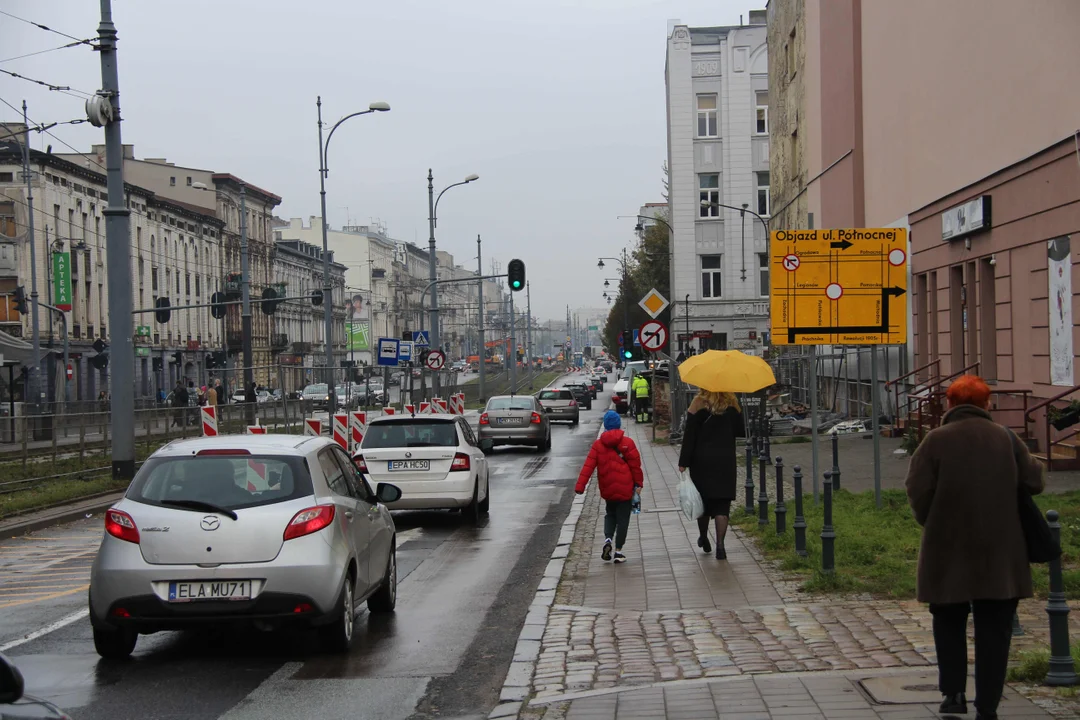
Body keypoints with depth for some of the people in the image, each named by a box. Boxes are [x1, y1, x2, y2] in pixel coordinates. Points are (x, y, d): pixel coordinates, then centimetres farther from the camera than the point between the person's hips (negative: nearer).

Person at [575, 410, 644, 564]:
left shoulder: (598, 444, -2)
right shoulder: (627, 443, -8)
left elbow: (588, 466, -8)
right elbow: (635, 465, -6)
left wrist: (580, 485, -10)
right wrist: (639, 483, 4)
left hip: (607, 489, 3)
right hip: (625, 489, -3)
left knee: (610, 514, 22)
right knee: (623, 518, 5)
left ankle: (608, 539, -2)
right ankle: (618, 551, 5)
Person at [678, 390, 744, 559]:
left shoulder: (698, 404, -7)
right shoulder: (732, 405, 1)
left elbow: (689, 436, -8)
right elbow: (741, 431, 7)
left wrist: (683, 463, -6)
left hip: (702, 461, -1)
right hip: (726, 461, 1)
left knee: (703, 501, 15)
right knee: (722, 504, 0)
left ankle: (703, 538, 30)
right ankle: (720, 544, -11)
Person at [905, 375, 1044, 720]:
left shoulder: (936, 440, -7)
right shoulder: (1005, 438, 0)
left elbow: (918, 490, -11)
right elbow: (1033, 482, 1)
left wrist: (930, 523, 7)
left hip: (948, 549, -1)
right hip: (1000, 552, 1)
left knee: (949, 623, 16)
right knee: (994, 630, 6)